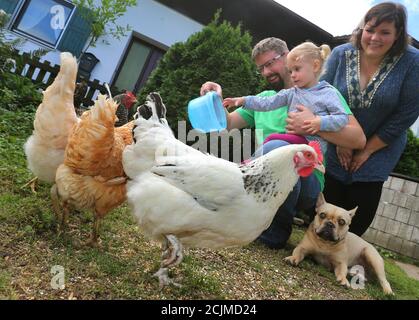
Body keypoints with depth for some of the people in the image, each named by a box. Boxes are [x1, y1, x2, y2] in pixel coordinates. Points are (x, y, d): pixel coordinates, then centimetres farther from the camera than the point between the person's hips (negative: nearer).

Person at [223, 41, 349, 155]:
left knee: (273, 138, -23)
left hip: (313, 142, -6)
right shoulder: (291, 93, 16)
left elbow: (342, 118, -4)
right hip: (293, 139, 6)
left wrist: (321, 122, -20)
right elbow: (268, 103, 10)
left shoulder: (328, 93, 1)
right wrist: (244, 100, 0)